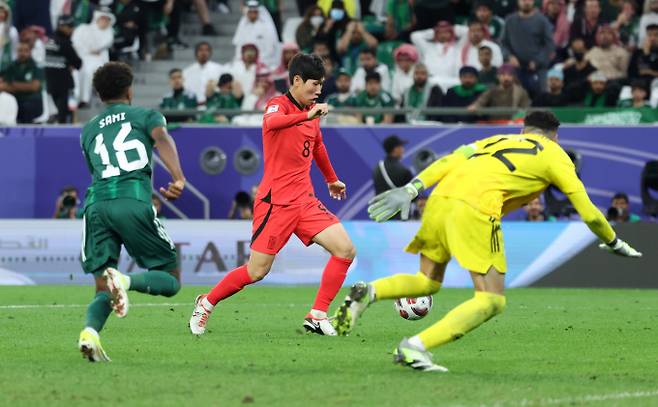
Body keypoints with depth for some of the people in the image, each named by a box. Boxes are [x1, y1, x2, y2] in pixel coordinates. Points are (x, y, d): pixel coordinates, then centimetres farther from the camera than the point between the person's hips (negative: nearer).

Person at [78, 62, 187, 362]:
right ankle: (125, 281, -26)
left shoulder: (88, 130, 29)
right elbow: (162, 140, -4)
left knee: (103, 290, 7)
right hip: (134, 200, -4)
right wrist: (179, 179, -20)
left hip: (97, 203, 4)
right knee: (171, 280, 6)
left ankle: (89, 331, -26)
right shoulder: (146, 116, 18)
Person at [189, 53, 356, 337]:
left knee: (345, 250, -7)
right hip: (276, 202, -7)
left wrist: (332, 179, 44)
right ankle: (207, 303, 18)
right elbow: (271, 122, -36)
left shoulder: (311, 112, 13)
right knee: (257, 271, -5)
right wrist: (307, 115, -51)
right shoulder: (279, 105, -10)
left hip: (304, 201, 7)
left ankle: (317, 316, -1)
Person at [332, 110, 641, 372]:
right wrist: (614, 243, 35)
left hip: (440, 199, 6)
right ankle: (416, 347, -18)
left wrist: (411, 189, 10)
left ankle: (368, 292, -4)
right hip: (475, 209, -6)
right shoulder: (554, 154, 20)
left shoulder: (498, 140, 32)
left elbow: (449, 161, 16)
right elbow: (588, 213, 19)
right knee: (491, 301, -2)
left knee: (428, 281, 24)